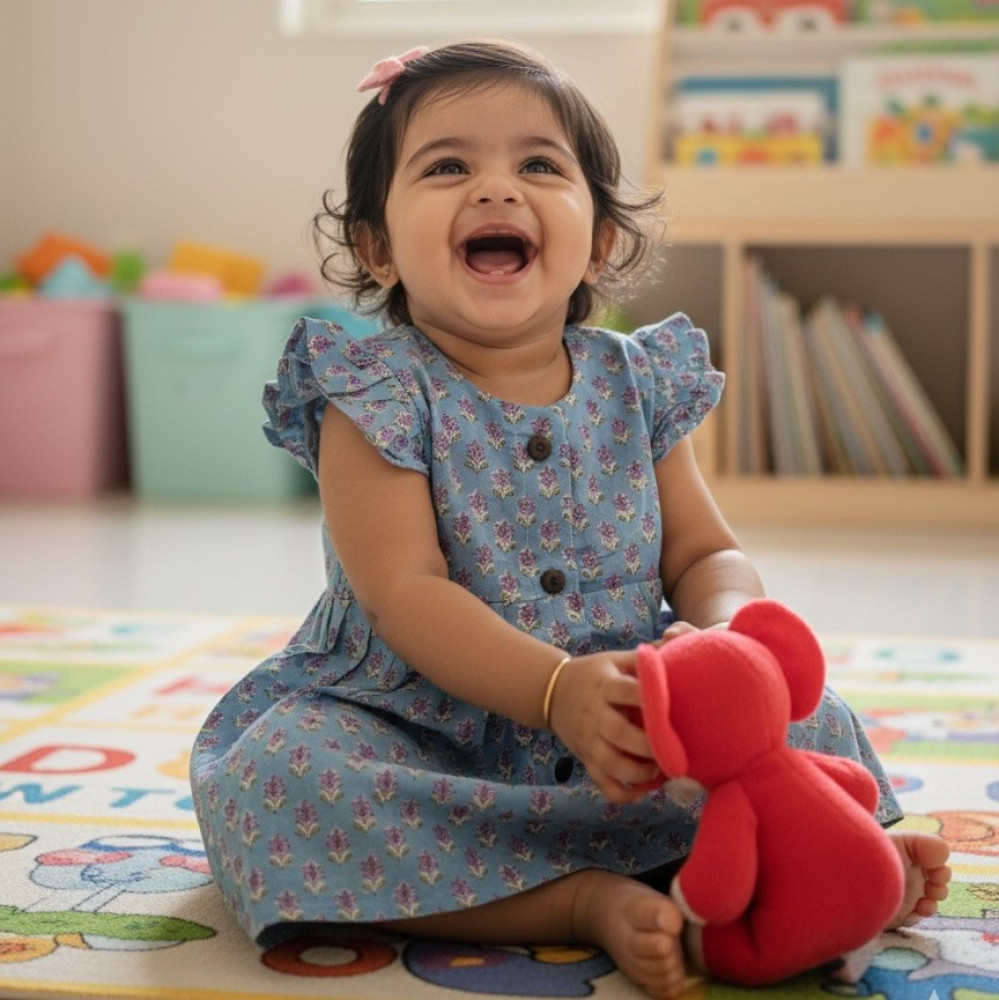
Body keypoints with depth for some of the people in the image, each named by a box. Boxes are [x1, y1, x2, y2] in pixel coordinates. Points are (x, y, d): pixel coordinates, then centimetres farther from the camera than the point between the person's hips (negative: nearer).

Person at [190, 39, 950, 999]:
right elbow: (403, 594, -20)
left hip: (626, 736, 3)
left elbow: (706, 555, 4)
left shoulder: (637, 384, 4)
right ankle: (591, 902, -30)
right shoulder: (375, 397, -10)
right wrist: (558, 688, -35)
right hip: (426, 733, -3)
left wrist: (723, 634, -22)